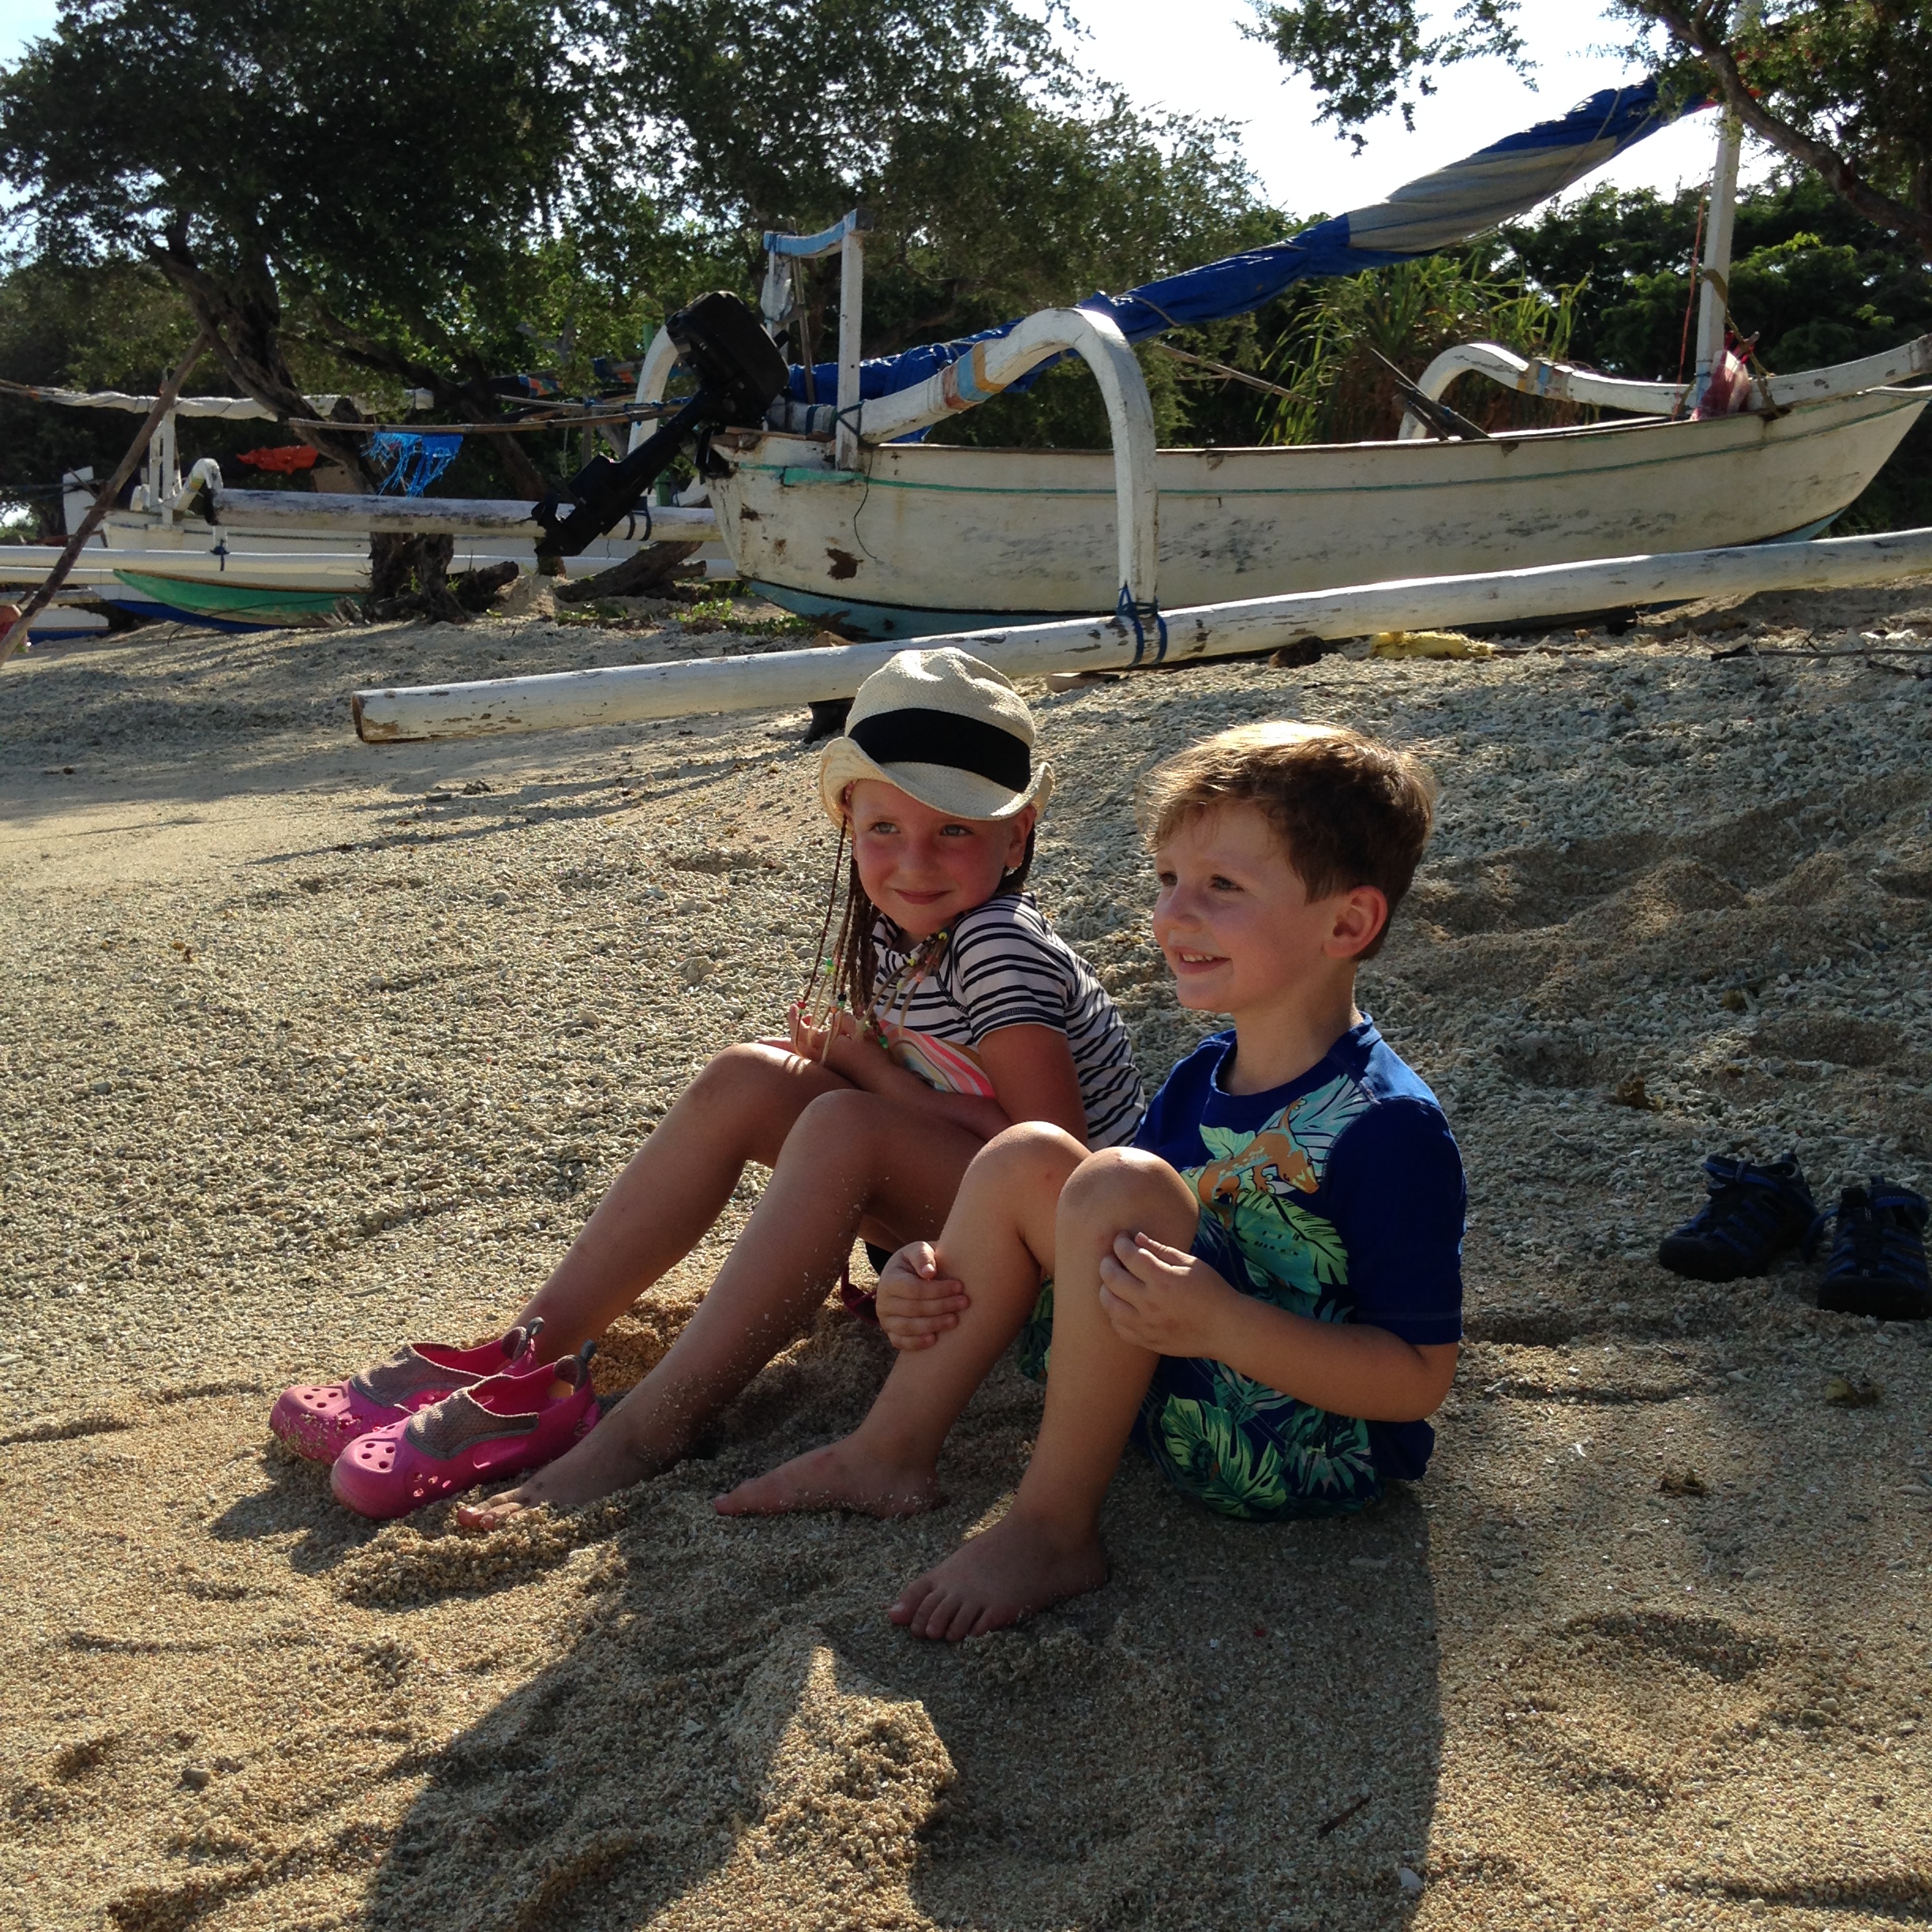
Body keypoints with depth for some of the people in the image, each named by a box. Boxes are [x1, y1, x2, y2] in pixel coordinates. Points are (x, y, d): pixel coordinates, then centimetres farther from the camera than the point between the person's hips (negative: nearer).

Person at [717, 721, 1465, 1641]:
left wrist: (1223, 1322, -36)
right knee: (1025, 1157, -6)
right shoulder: (1198, 1083, 4)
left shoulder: (1388, 1127, -21)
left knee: (1120, 1183, -28)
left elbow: (1420, 1377, -22)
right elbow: (1114, 1257, 10)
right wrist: (939, 1286, -8)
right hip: (1179, 1404, 8)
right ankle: (892, 1453, 2)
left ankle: (1052, 1527, -16)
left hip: (1316, 1452, -8)